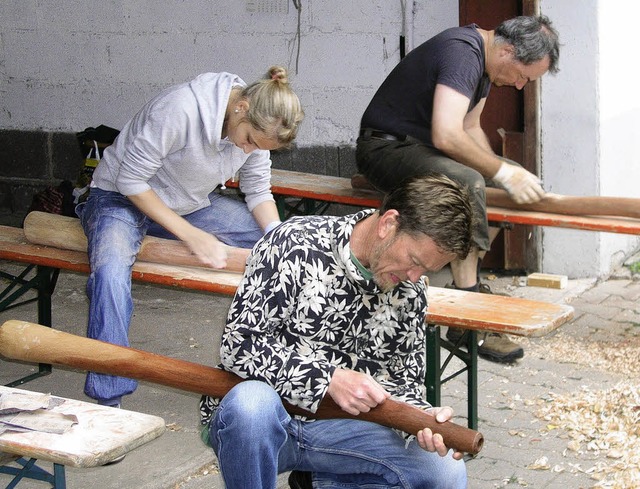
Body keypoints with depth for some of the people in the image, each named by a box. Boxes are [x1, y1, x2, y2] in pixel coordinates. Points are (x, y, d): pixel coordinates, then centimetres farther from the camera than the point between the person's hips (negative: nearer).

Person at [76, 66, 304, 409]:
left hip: (194, 203, 6)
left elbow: (258, 192, 0)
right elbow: (130, 181, -25)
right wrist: (191, 235, -27)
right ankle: (108, 402, -30)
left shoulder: (258, 125, -12)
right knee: (111, 271, -38)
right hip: (121, 199, -6)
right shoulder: (178, 110, -33)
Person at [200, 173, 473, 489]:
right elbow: (238, 345, -17)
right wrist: (329, 378, -25)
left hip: (335, 428, 5)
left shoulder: (410, 290, 3)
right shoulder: (295, 244, -13)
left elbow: (404, 381, 9)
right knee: (251, 401, -41)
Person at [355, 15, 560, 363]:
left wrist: (504, 171, -2)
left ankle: (468, 279, 3)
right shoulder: (462, 51, -23)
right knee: (467, 184, -36)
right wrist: (502, 172, -27)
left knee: (521, 179, 10)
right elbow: (447, 136, -34)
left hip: (423, 147, 11)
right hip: (386, 147, -11)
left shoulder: (483, 60, 8)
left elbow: (470, 128, 14)